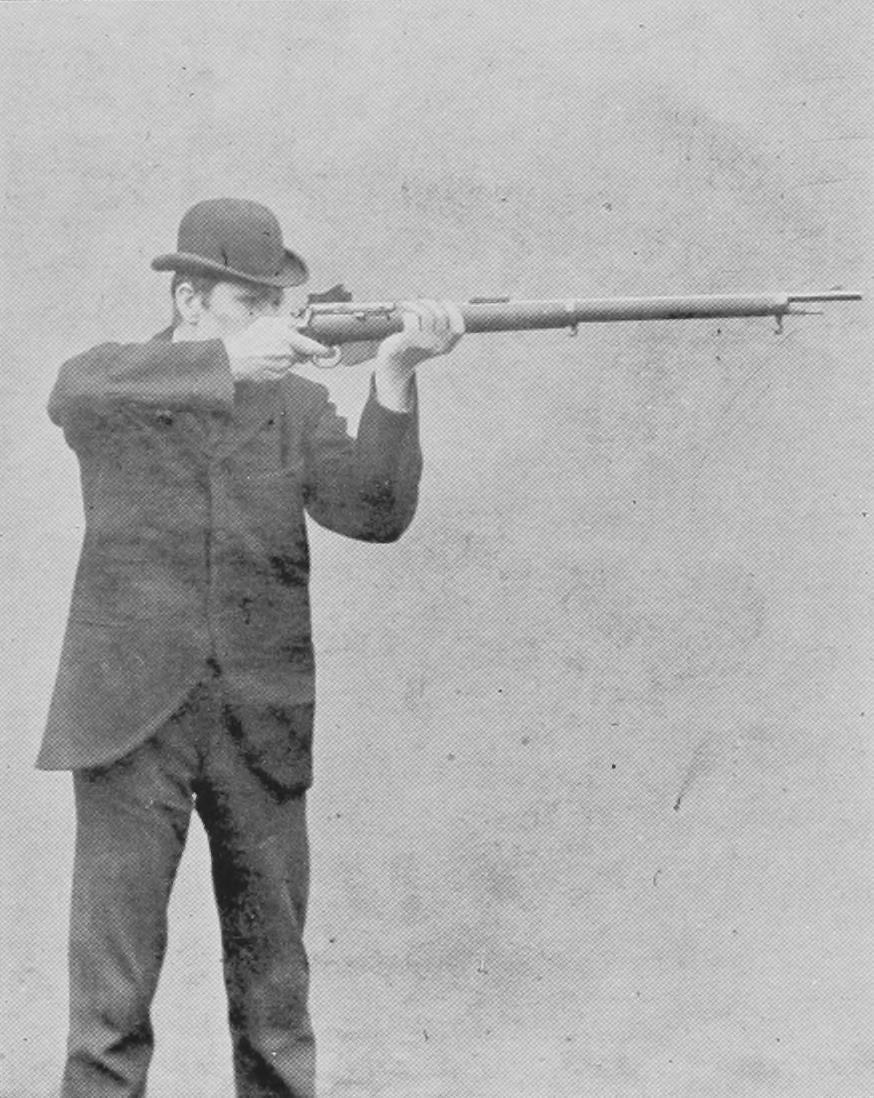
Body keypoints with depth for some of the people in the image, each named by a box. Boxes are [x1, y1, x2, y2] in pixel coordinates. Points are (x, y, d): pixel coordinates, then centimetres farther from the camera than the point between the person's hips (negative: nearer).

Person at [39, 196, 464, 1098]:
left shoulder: (295, 404, 10)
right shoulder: (112, 384, 4)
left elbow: (374, 514, -5)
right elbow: (74, 394, -21)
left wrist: (393, 375, -19)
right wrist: (226, 359, -32)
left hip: (262, 724, 2)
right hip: (133, 715, -2)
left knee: (274, 978, 8)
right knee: (111, 981, -1)